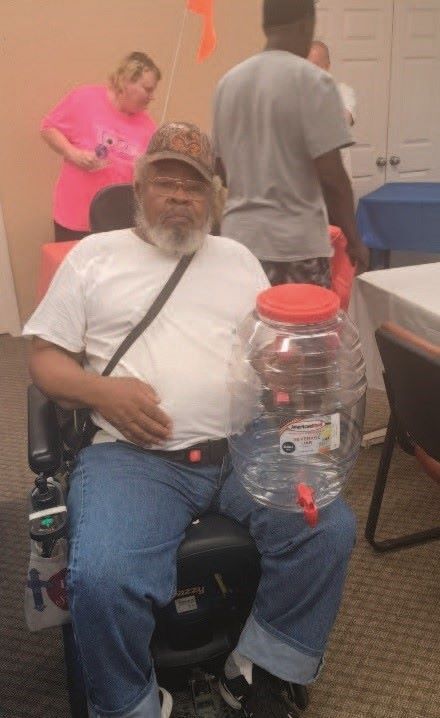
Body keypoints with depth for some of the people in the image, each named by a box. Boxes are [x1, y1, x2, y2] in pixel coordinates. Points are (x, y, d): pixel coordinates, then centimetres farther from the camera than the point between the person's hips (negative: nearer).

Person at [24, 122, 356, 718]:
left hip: (245, 447, 3)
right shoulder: (94, 255, 13)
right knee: (103, 578, -28)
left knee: (330, 529, -18)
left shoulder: (237, 258, 21)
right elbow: (46, 357, 10)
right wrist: (100, 390, -11)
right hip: (134, 456, -3)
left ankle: (257, 670, 5)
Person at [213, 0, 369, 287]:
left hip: (238, 237, 6)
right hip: (295, 244, -6)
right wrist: (354, 239, -2)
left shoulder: (229, 81, 7)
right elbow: (332, 176, -14)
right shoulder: (312, 80, -10)